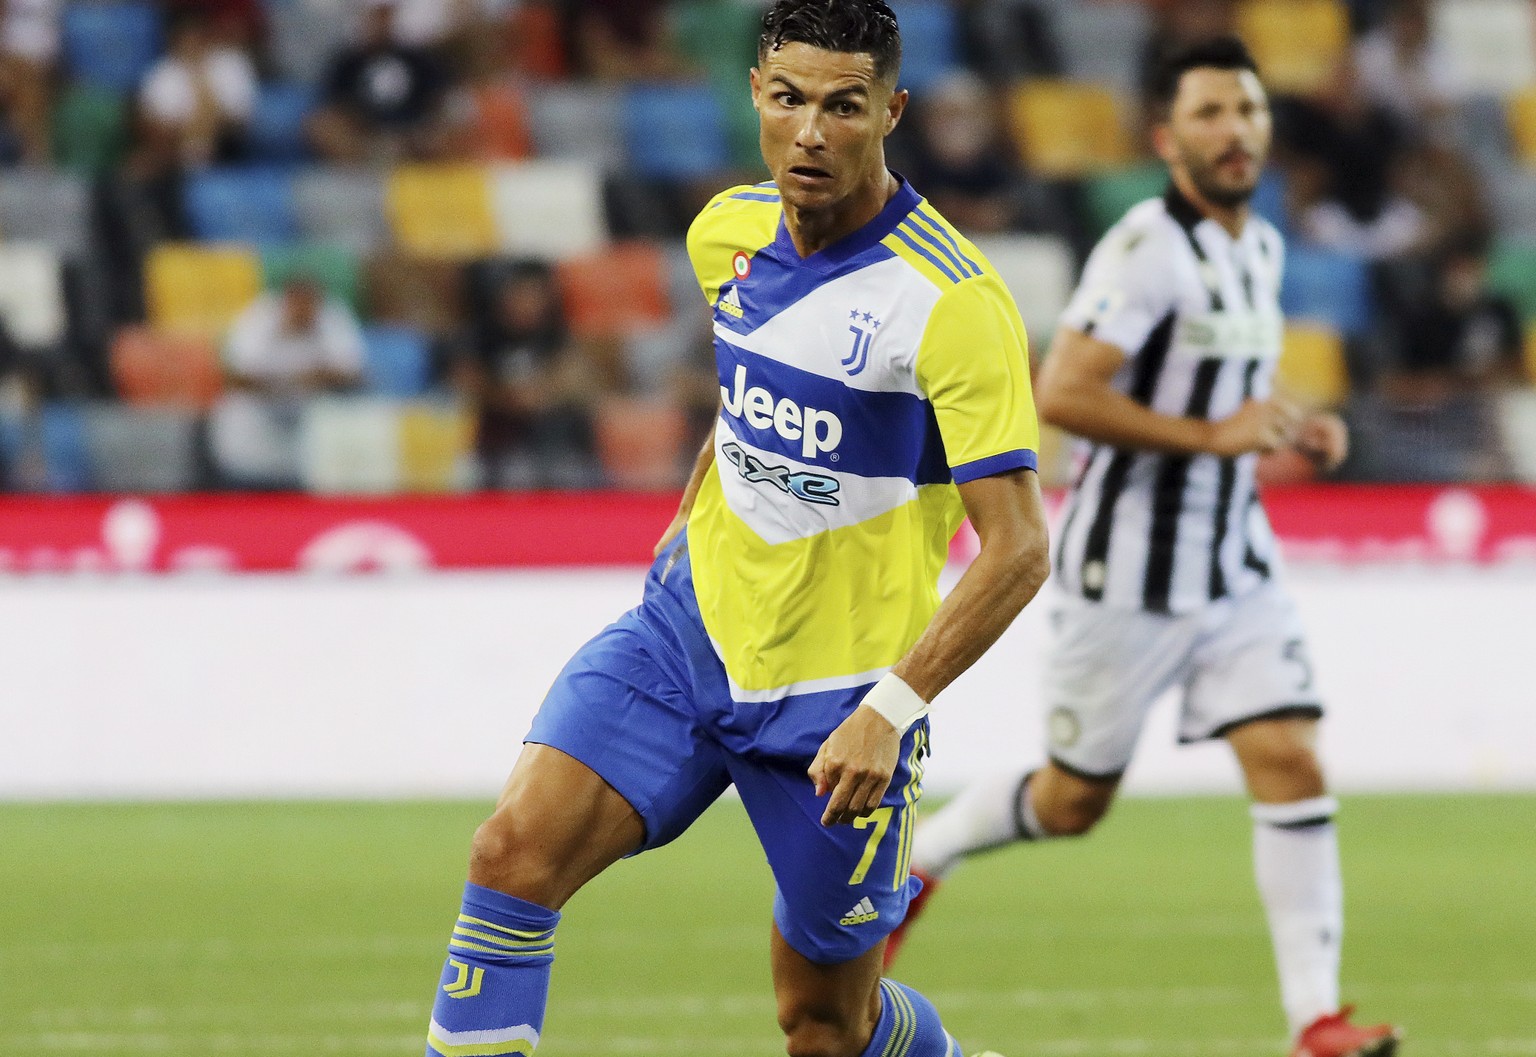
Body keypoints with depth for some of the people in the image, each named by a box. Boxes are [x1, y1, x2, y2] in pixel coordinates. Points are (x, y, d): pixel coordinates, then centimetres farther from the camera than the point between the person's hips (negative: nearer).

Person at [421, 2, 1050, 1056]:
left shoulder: (953, 303, -19)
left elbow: (1017, 550, -20)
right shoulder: (731, 233, 1)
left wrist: (891, 709, -28)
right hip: (690, 626, 5)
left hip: (836, 692, -5)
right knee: (517, 850, -19)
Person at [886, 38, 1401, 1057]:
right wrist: (1214, 435, -25)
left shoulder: (1262, 249, 9)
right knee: (1074, 801, 6)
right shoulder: (1148, 249, -18)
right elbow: (1061, 395, -25)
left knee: (1292, 762, -9)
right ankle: (913, 858, 34)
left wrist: (1290, 427, 7)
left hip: (1237, 568, 7)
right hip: (1130, 572, -7)